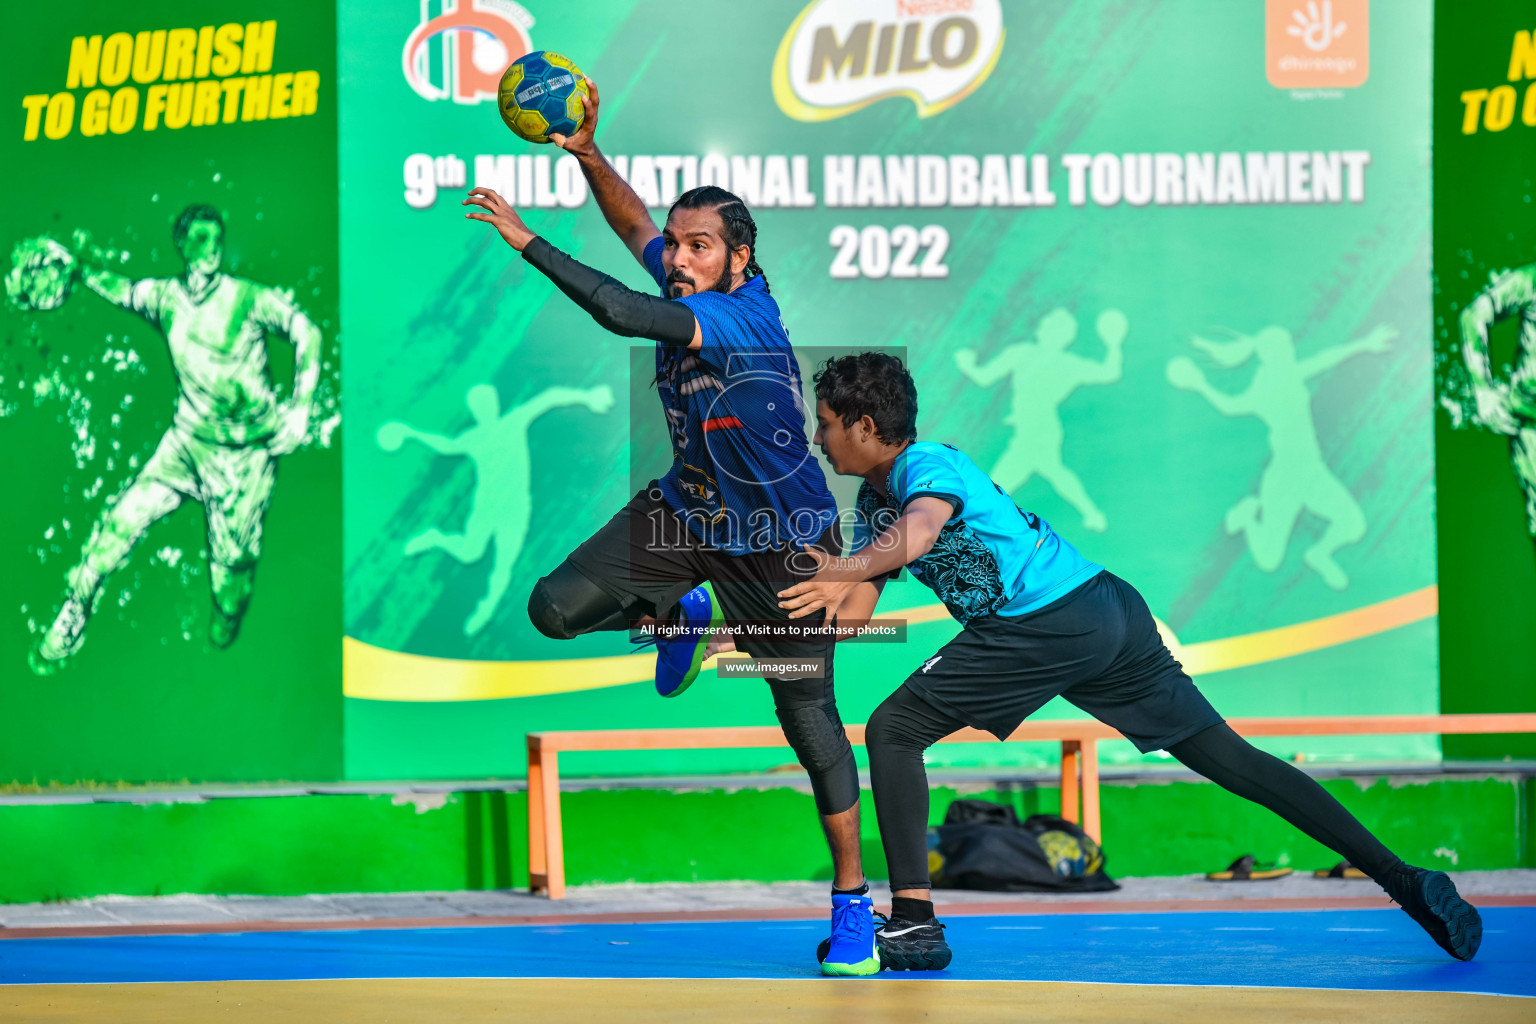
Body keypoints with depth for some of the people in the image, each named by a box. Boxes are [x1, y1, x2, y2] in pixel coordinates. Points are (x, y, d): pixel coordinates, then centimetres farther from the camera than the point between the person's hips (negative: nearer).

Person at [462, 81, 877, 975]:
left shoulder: (743, 313, -29)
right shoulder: (691, 291, -7)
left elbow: (622, 314, -40)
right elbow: (636, 225, 12)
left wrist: (528, 241, -37)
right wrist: (588, 155, -4)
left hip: (783, 540, -7)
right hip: (689, 510, 7)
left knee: (809, 716, -6)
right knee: (557, 609, -5)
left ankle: (853, 898, 7)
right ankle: (685, 616, 25)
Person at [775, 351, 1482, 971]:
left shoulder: (927, 466, -8)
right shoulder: (872, 500, 20)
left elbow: (917, 532, -32)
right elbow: (853, 615, 14)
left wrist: (847, 573, -46)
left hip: (1050, 624, -10)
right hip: (1110, 613, 10)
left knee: (892, 731, -4)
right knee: (1228, 757, 9)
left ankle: (914, 924, -7)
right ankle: (1403, 879, 6)